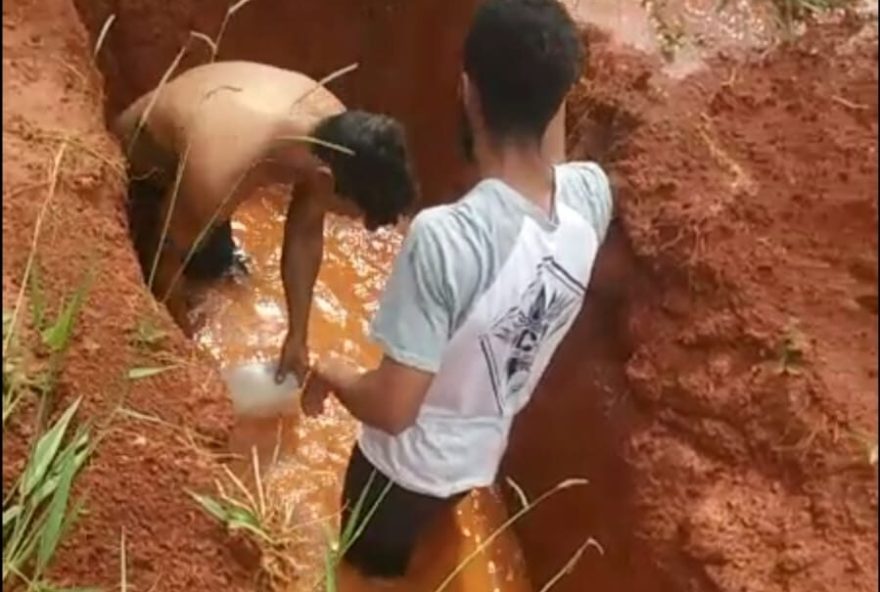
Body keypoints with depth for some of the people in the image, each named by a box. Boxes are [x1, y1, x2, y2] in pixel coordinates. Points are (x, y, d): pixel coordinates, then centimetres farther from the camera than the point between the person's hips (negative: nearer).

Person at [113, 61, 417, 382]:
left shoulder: (333, 124, -28)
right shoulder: (218, 177, -46)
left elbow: (306, 232, -13)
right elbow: (166, 259, -26)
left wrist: (297, 337, -8)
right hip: (135, 162, -5)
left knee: (214, 264, 18)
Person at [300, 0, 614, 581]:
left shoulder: (446, 236, -39)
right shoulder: (590, 197, -20)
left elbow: (391, 408, -32)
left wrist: (331, 372, -12)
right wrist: (550, 73, -2)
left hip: (409, 465, -6)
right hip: (479, 459, 6)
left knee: (363, 573, 27)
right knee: (395, 565, 36)